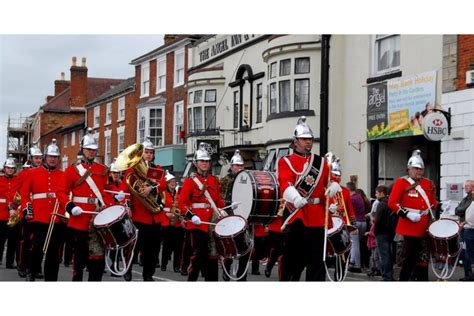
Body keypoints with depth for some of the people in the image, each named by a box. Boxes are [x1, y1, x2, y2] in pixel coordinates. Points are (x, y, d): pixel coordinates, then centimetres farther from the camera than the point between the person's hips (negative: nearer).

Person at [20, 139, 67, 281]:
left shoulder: (64, 176, 9)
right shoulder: (33, 173, 7)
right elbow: (24, 193, 8)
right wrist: (27, 210, -2)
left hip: (58, 219, 1)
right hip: (38, 218, -1)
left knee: (53, 252, 5)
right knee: (37, 248, -5)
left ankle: (51, 279, 12)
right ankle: (30, 272, 19)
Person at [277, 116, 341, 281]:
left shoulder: (321, 162, 16)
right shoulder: (286, 162, 3)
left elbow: (331, 179, 10)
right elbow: (285, 183, -14)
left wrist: (333, 186, -16)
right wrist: (295, 198, -34)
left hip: (317, 215, 3)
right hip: (296, 214, -3)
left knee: (316, 257, 3)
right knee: (293, 257, 4)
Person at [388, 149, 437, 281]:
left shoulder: (428, 184, 12)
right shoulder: (401, 183, -6)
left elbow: (432, 201, 23)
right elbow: (392, 203, -13)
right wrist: (407, 214, -22)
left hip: (425, 226, 6)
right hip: (410, 227, -6)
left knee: (424, 256, 11)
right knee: (410, 256, -6)